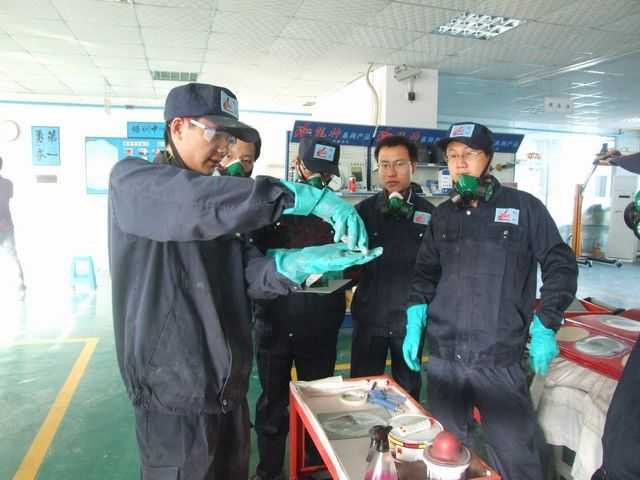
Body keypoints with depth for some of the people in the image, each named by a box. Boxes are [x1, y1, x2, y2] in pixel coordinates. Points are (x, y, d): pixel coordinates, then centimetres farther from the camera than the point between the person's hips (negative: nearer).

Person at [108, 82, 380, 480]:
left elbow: (247, 273, -1)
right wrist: (302, 196, -31)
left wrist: (297, 262, -21)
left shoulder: (221, 200, 13)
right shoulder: (131, 180, -8)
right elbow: (197, 203, -30)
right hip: (174, 389, -6)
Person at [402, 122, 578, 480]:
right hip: (443, 357, 4)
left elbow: (560, 265, 3)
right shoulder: (443, 215, 11)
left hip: (501, 359, -3)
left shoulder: (524, 207, 0)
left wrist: (545, 327, -6)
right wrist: (415, 323, 2)